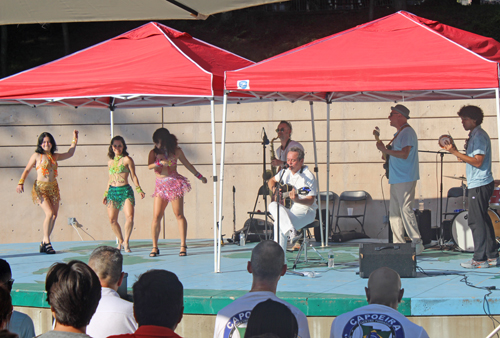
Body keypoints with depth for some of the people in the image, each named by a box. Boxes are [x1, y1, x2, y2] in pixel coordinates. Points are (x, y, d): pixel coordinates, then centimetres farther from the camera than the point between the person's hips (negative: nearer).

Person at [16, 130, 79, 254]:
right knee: (49, 213, -19)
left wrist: (74, 139, 24)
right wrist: (21, 183, -10)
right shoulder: (36, 156, -1)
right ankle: (47, 242, -9)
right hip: (40, 188, -5)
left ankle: (44, 243, 11)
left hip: (53, 188, 5)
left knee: (54, 215, 1)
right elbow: (27, 170, 2)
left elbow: (70, 153, 26)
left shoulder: (55, 156, 11)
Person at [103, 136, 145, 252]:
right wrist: (106, 194, 22)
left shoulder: (127, 160, 2)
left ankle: (126, 242, -6)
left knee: (129, 216, -18)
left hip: (125, 191, -4)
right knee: (112, 219, 1)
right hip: (112, 191, 4)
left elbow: (133, 176, 2)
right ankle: (120, 241, 19)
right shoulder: (110, 162, 15)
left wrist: (139, 190, -6)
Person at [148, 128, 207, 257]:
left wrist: (199, 176, 23)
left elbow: (187, 164, 19)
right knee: (156, 216, -5)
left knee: (179, 215, -6)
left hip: (174, 183, -1)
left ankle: (183, 246, -3)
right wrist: (160, 162, -28)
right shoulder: (154, 152, 7)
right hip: (160, 186, 1)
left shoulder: (176, 151, 7)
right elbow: (149, 166, -10)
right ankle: (155, 247, 3)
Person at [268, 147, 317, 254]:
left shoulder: (308, 176, -12)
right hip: (287, 209, 7)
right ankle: (290, 231, -49)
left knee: (279, 223, -32)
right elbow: (271, 181, 26)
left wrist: (297, 200, -38)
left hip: (305, 211, -7)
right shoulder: (285, 172, 10)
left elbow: (311, 201, -17)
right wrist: (274, 188, 2)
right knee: (273, 205, -28)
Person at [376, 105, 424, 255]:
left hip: (405, 179, -10)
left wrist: (386, 150, -18)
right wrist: (386, 151, 12)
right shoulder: (399, 133, 20)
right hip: (396, 179, 10)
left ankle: (417, 243, -9)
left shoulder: (407, 133, -12)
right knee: (394, 211, 10)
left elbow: (404, 154, -23)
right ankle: (399, 244, 13)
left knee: (405, 209, -12)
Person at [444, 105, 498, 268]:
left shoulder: (479, 136, -14)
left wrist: (455, 152, -20)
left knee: (476, 221, -8)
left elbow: (478, 162, -21)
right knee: (484, 220, 12)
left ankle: (480, 259, -7)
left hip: (478, 185, -10)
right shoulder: (475, 135, 17)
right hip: (481, 184, 10)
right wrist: (456, 152, 12)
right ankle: (491, 256, 16)